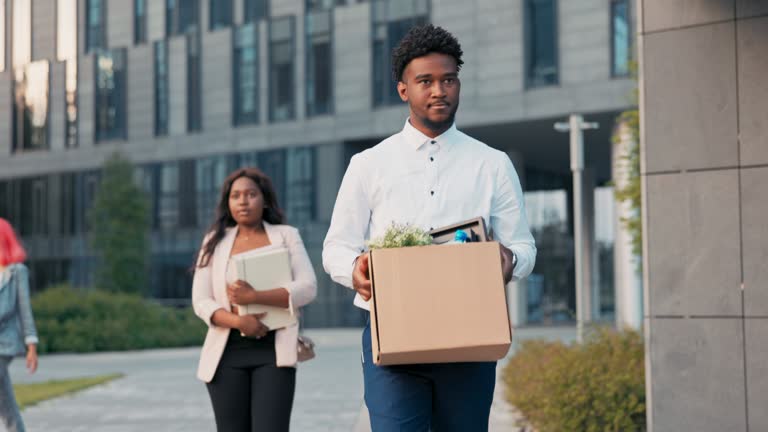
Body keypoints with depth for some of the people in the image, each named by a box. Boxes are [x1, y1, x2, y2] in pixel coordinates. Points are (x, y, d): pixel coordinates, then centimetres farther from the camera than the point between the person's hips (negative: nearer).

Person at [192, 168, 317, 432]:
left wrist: (253, 297, -16)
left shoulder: (286, 235, 9)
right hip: (228, 352, 2)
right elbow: (201, 301, 4)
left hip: (274, 351, -2)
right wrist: (238, 321, -15)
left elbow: (308, 288, -4)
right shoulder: (216, 241, 12)